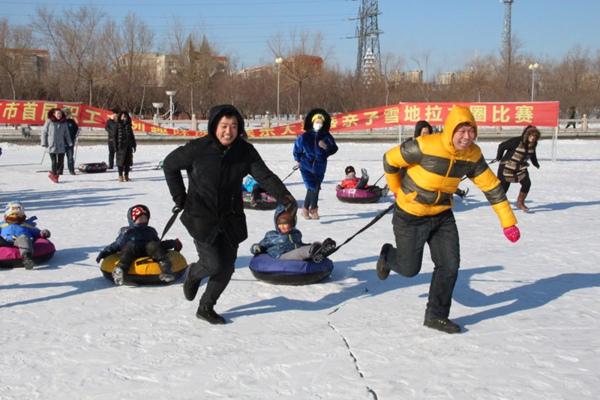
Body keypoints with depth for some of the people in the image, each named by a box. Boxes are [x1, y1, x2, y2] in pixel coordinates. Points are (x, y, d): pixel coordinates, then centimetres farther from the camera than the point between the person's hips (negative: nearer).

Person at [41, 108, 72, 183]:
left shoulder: (64, 123, 6)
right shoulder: (49, 122, -3)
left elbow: (66, 134, 12)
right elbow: (44, 132, 0)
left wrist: (69, 143, 4)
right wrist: (44, 143, -5)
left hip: (61, 145, 4)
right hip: (51, 145, -4)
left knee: (61, 162, 3)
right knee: (54, 162, -7)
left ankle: (52, 173, 24)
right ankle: (54, 174, 12)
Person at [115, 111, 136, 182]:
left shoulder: (128, 126, 11)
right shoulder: (117, 125, -2)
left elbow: (132, 136, 15)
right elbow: (115, 136, -5)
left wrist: (134, 145, 11)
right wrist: (115, 146, -11)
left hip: (128, 146, 5)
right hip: (121, 146, -5)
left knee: (128, 161, 6)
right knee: (121, 161, -2)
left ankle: (126, 176, 14)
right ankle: (120, 176, 5)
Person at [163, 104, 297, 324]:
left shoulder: (245, 151, -6)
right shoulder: (198, 149, -14)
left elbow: (265, 176, -15)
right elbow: (169, 165, 0)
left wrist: (285, 197, -31)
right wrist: (180, 197, 0)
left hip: (231, 218, 4)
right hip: (201, 217, -4)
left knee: (227, 267, 6)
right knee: (213, 264, -10)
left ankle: (206, 308, 27)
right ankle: (193, 274, 27)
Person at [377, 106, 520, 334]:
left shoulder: (473, 154, -11)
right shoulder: (425, 147, -28)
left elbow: (491, 186, -3)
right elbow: (390, 160, -15)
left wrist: (508, 222, -5)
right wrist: (399, 191, 0)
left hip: (442, 215, 5)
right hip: (410, 216, -4)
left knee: (450, 265, -3)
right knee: (409, 269, 5)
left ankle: (436, 315, 15)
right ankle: (388, 256, 41)